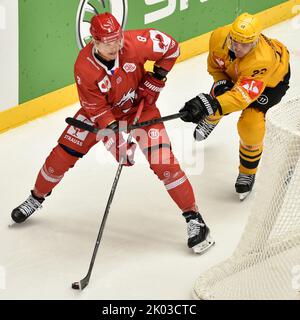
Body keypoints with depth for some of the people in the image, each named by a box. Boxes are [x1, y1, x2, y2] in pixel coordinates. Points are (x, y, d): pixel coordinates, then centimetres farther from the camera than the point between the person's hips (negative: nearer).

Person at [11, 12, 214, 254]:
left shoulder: (135, 43, -31)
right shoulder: (84, 68, -30)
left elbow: (171, 47, -12)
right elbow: (98, 111, -24)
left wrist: (156, 80, -11)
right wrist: (117, 144, -30)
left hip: (140, 105, -1)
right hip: (100, 108, 1)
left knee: (163, 161, -14)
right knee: (64, 153, -1)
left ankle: (194, 218, -4)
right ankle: (37, 198, 27)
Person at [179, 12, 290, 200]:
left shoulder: (262, 60, -49)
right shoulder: (219, 37, -33)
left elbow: (242, 94, -54)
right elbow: (214, 65, -10)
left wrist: (210, 104, -65)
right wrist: (221, 83, -27)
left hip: (273, 80, -5)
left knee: (250, 125, -16)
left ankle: (248, 173, 10)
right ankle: (209, 121, 42)